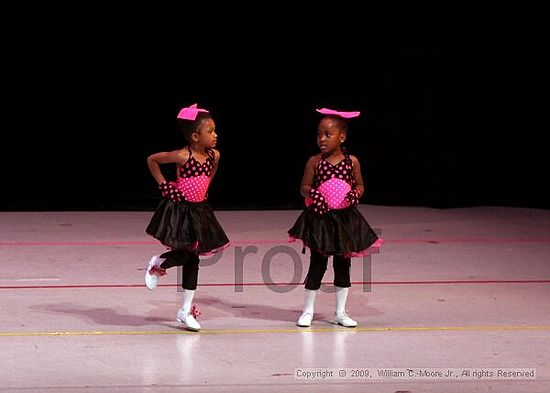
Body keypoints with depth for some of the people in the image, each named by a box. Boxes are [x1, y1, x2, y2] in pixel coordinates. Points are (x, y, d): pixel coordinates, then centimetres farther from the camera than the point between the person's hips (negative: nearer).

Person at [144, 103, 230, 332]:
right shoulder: (182, 156, -19)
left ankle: (186, 311, 13)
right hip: (179, 210, -6)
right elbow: (152, 160, -8)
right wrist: (164, 185, -9)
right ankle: (157, 264, 22)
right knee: (186, 255, -12)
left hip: (198, 212, 6)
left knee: (192, 259, 7)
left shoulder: (214, 156, -1)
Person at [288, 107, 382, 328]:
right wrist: (311, 192, -20)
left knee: (343, 265, 10)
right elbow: (304, 187, 1)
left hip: (345, 218, 2)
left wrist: (355, 195, -14)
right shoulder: (315, 162, -5)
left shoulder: (352, 161, -3)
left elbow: (359, 186, 7)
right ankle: (307, 311, 13)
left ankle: (340, 313, 20)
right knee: (317, 264, 2)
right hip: (319, 218, -2)